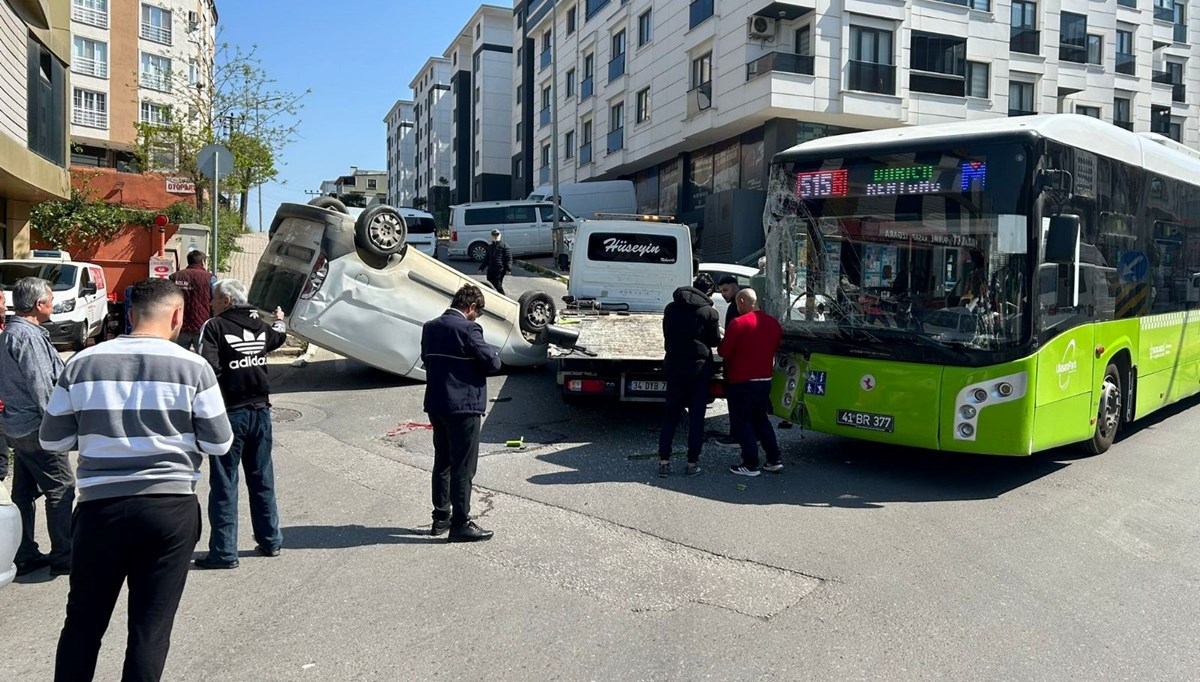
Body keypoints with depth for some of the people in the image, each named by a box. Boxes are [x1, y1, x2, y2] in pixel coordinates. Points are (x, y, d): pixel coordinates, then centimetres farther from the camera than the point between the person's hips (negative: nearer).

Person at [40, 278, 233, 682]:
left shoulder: (82, 364, -1)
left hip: (100, 507, 2)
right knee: (151, 627, 7)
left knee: (83, 621, 19)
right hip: (171, 508, -2)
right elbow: (218, 444, -3)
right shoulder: (193, 367, -8)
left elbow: (51, 440, 7)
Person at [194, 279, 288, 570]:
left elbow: (208, 368, -23)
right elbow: (279, 337, 31)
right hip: (260, 411, 6)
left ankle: (224, 552, 3)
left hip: (230, 413, -6)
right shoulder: (259, 325, 7)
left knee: (224, 483, 1)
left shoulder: (214, 326, -10)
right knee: (262, 479, 15)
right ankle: (270, 540, 24)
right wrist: (280, 320, 52)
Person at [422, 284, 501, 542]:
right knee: (463, 467, 0)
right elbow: (492, 364, -16)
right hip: (463, 406, -8)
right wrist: (493, 354, 5)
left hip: (435, 405, 8)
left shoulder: (430, 327, 7)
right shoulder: (467, 329, -17)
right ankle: (460, 523, 6)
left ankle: (441, 517, 27)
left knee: (442, 462, 18)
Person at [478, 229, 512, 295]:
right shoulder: (490, 247, 19)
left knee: (498, 286, -11)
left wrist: (508, 269, -17)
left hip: (500, 270, -7)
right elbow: (486, 259, 27)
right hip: (490, 270, 7)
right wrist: (481, 268, 23)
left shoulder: (504, 246, -1)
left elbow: (509, 258, -6)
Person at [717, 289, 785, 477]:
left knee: (741, 422, 3)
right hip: (765, 379, 7)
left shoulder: (739, 323, -16)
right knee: (761, 420, 19)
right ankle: (775, 460, 18)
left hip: (742, 382, -7)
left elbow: (723, 351, -13)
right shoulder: (773, 323, 5)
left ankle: (751, 465, 3)